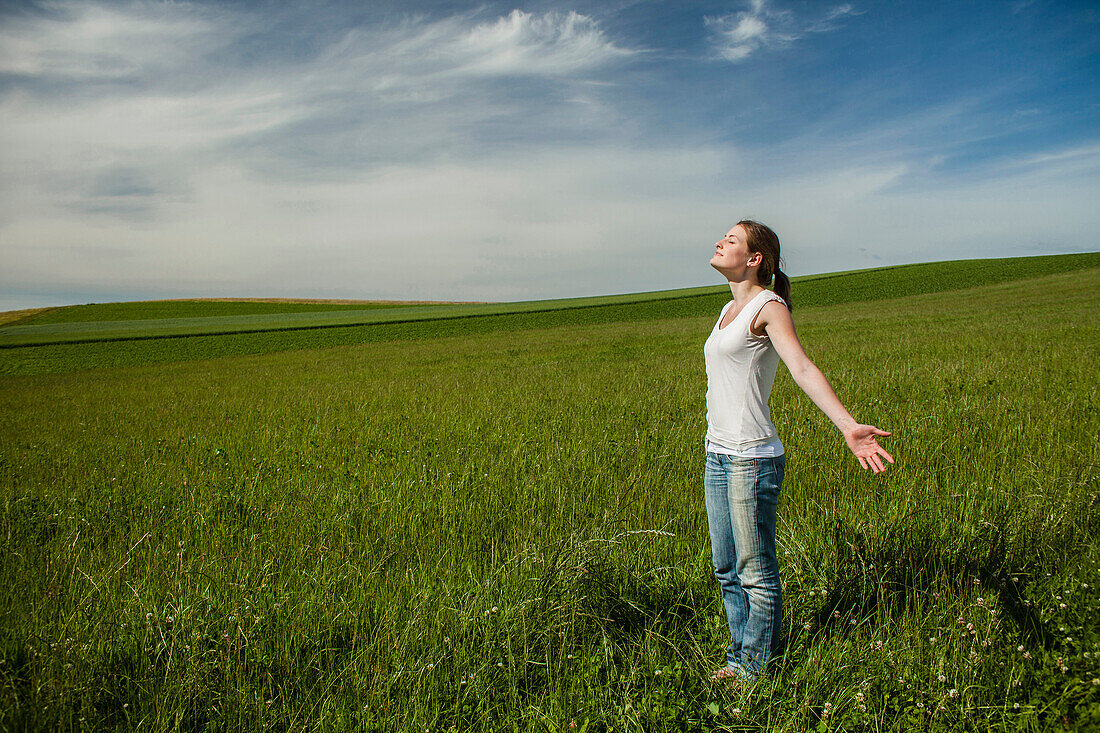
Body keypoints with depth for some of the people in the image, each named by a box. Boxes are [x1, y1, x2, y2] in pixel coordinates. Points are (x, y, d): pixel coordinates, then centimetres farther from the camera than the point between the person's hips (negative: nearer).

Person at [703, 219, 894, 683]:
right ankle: (739, 658, 31)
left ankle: (758, 669, 19)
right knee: (726, 570, 16)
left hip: (752, 458, -8)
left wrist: (847, 426, -35)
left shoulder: (769, 306, -8)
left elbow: (803, 370, -21)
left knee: (756, 573, 3)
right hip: (718, 454, 8)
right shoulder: (730, 309, 16)